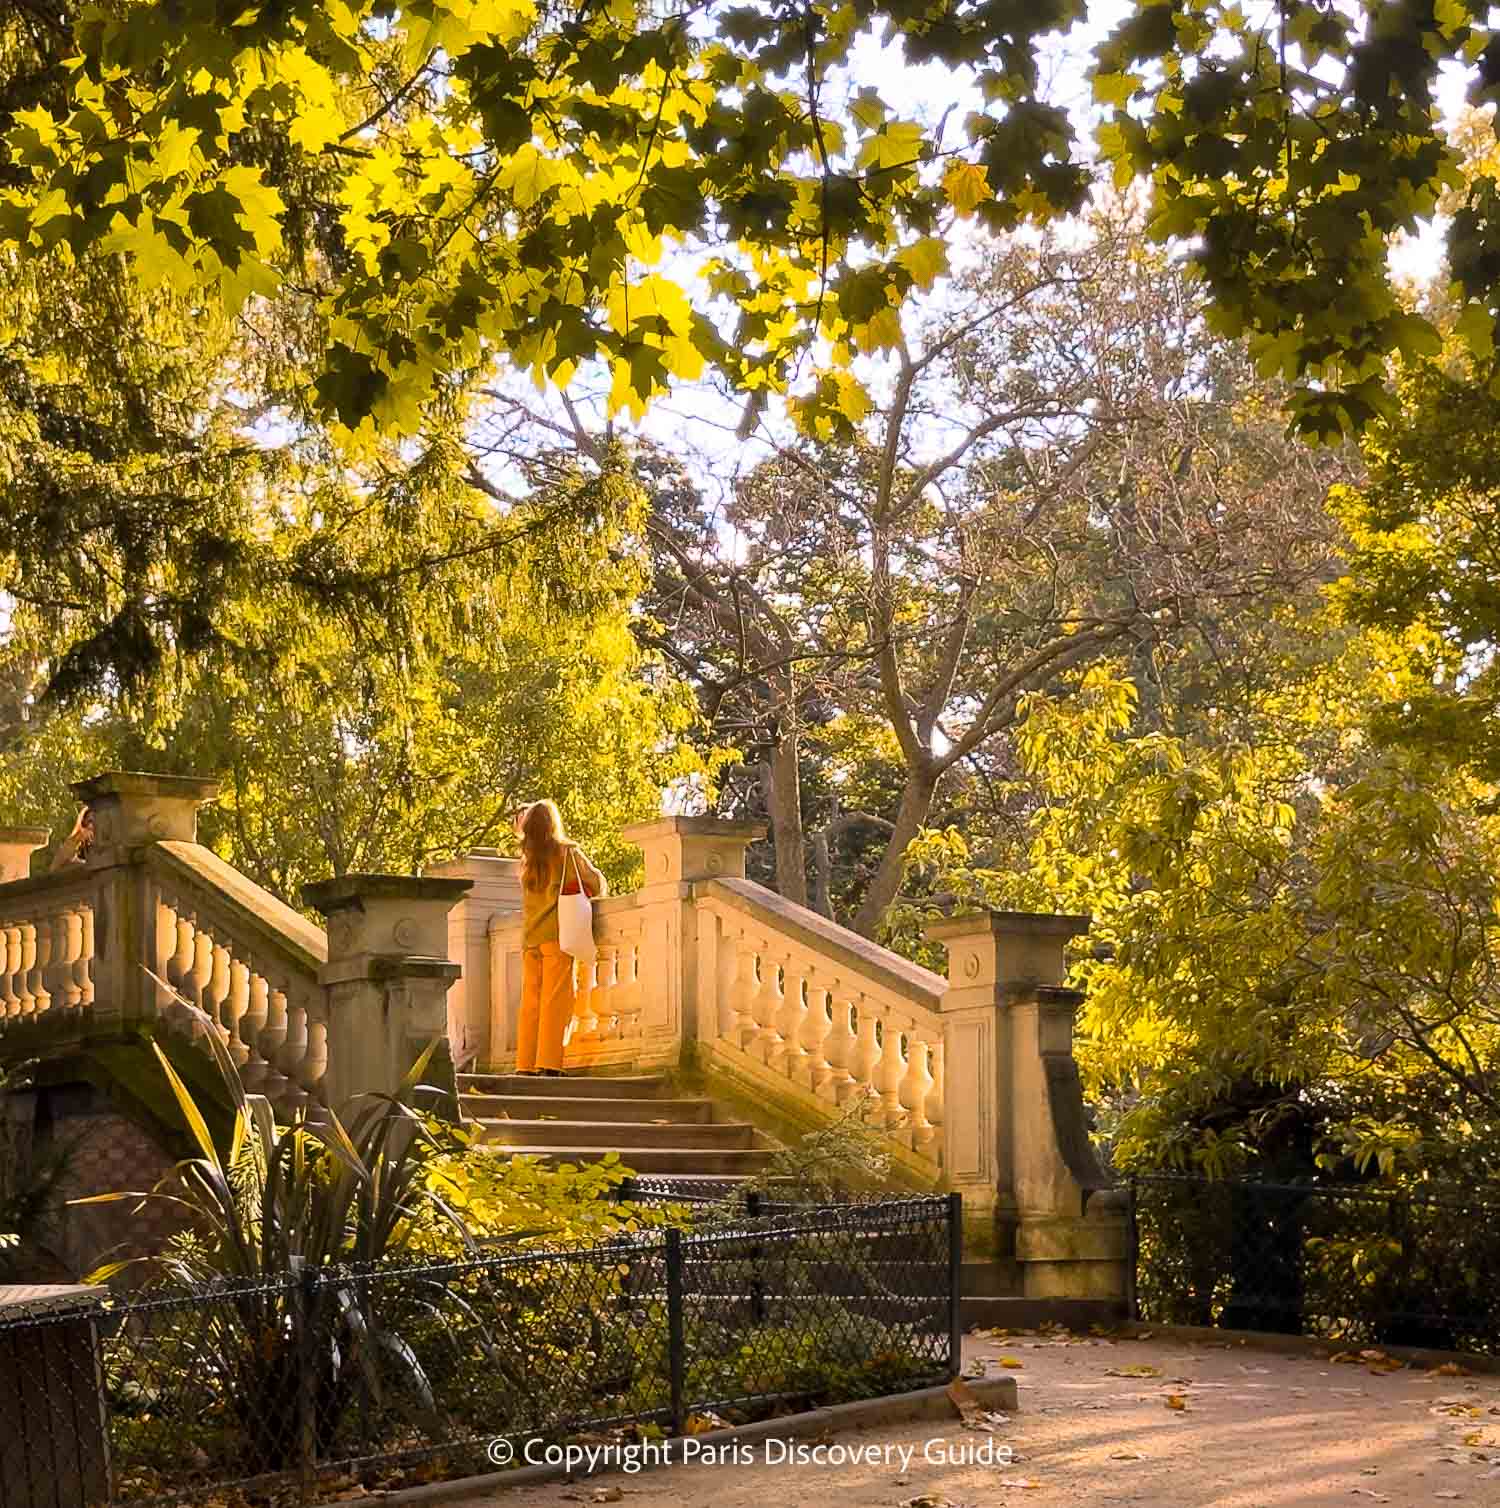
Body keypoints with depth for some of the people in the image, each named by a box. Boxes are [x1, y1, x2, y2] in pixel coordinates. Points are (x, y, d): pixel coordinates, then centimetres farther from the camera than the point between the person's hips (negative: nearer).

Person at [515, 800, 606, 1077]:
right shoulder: (567, 851, 3)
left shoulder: (526, 859, 13)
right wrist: (596, 896, 31)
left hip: (530, 937, 4)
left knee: (530, 1002, 4)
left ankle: (526, 1064, 1)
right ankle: (549, 1064, -15)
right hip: (557, 933, -4)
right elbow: (596, 881, 11)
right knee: (555, 1000, -7)